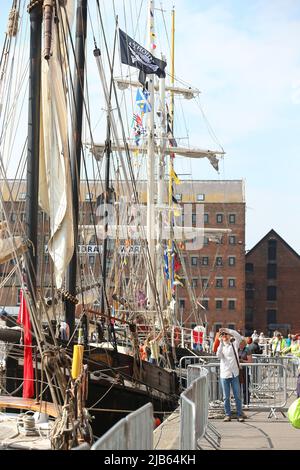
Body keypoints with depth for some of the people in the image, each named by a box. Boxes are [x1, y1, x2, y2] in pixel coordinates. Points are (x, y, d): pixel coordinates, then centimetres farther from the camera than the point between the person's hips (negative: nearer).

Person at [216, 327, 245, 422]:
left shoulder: (234, 345, 7)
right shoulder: (221, 347, 8)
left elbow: (238, 337, -11)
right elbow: (219, 355, -12)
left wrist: (227, 330, -16)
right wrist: (221, 343, -16)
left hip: (234, 374, -1)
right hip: (224, 374, 1)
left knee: (237, 396, 0)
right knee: (226, 397, 4)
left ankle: (240, 415, 4)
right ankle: (227, 415, 10)